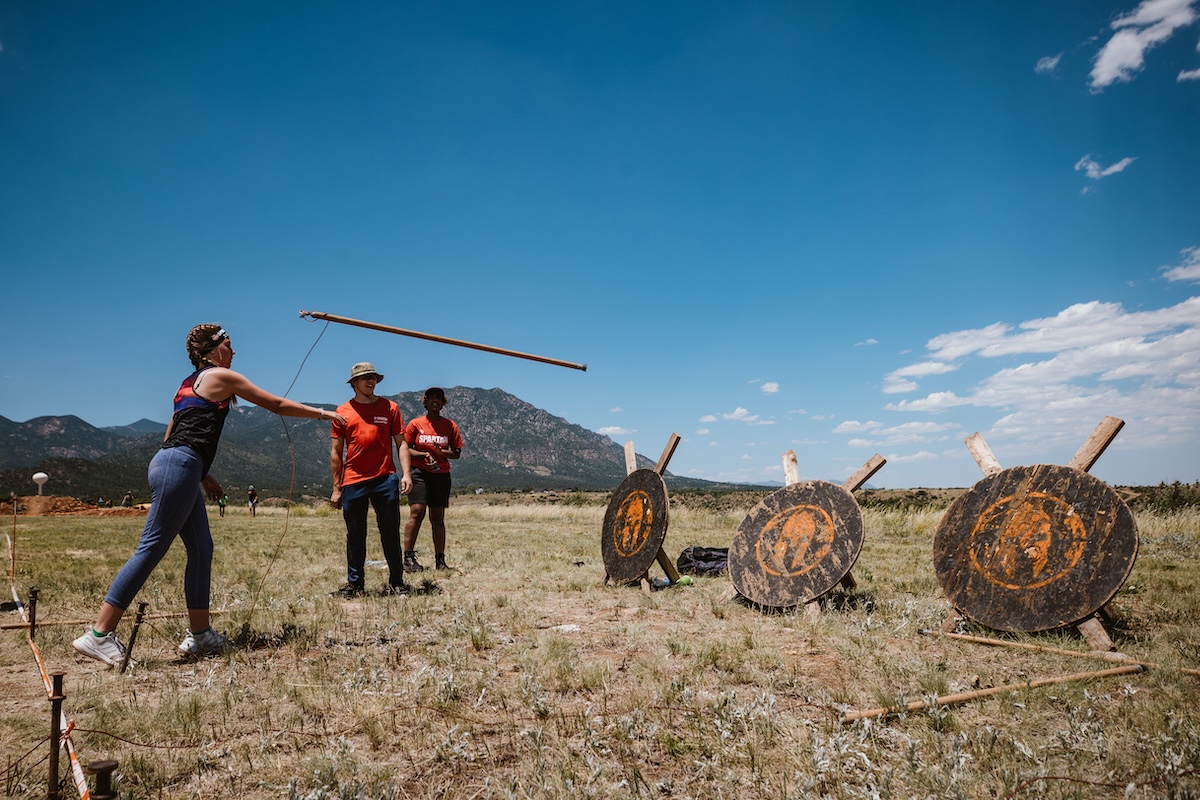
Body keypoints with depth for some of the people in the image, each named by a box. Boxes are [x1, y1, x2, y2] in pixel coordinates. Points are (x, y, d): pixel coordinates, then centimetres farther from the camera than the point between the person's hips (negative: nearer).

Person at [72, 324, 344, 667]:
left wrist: (203, 475, 24)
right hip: (179, 466, -9)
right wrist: (322, 413, 10)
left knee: (201, 550, 8)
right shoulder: (221, 376, 1)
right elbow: (278, 406, 3)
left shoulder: (191, 383, 24)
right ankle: (99, 635, -6)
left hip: (169, 462, 9)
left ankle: (199, 635, 11)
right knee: (152, 548, -9)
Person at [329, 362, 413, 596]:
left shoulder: (389, 408, 6)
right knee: (355, 537, 8)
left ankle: (396, 581, 13)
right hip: (353, 482, 1)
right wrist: (336, 488, 5)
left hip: (385, 480, -1)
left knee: (390, 534, 3)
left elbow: (401, 443, 5)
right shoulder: (343, 412, 7)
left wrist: (406, 474, -7)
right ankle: (354, 583, 20)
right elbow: (336, 452, 8)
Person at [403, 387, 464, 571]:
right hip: (419, 473, -2)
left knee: (438, 517, 6)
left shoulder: (450, 425, 8)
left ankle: (440, 560, 10)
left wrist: (442, 452, -11)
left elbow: (457, 452, 9)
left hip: (441, 475, 2)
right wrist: (423, 454, -14)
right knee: (417, 512, -14)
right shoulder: (415, 424, 3)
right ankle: (408, 557, -8)